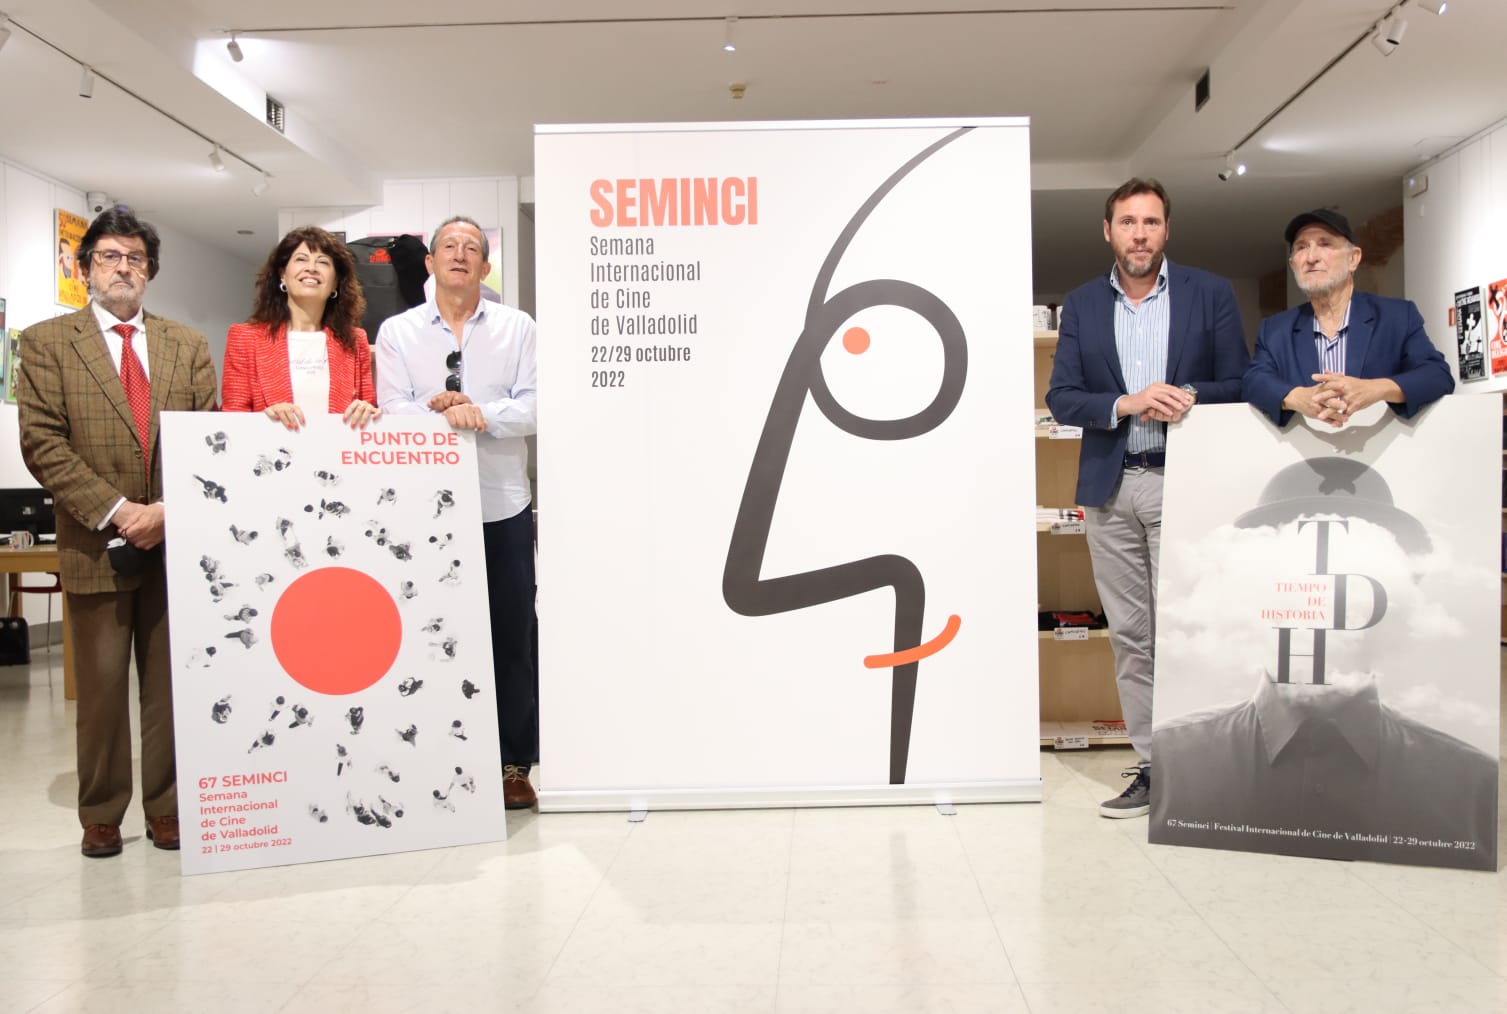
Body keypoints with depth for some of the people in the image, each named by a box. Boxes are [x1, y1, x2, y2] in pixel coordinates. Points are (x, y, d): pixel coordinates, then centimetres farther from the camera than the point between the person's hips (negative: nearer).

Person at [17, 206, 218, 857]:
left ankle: (166, 808, 18)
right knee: (101, 688, 6)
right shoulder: (47, 342, 5)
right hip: (96, 544, -2)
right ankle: (101, 816, 20)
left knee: (173, 685, 7)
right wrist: (114, 510, -13)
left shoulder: (187, 345, 12)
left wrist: (169, 510, -9)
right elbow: (42, 442, -4)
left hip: (177, 541, 2)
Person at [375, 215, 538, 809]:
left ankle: (513, 764, 15)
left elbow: (533, 408, -3)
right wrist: (439, 410, -21)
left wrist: (481, 414, -18)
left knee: (511, 635, 4)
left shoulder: (517, 328, 8)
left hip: (503, 505, 0)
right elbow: (392, 413, -4)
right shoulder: (397, 332, 8)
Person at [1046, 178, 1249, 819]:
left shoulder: (1210, 294, 5)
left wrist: (1189, 398, -16)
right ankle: (1152, 765, 15)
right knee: (1130, 635, 6)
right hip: (1110, 489, 3)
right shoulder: (1082, 305, 10)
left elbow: (1239, 386, 3)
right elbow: (1061, 399, 4)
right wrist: (1126, 404, -13)